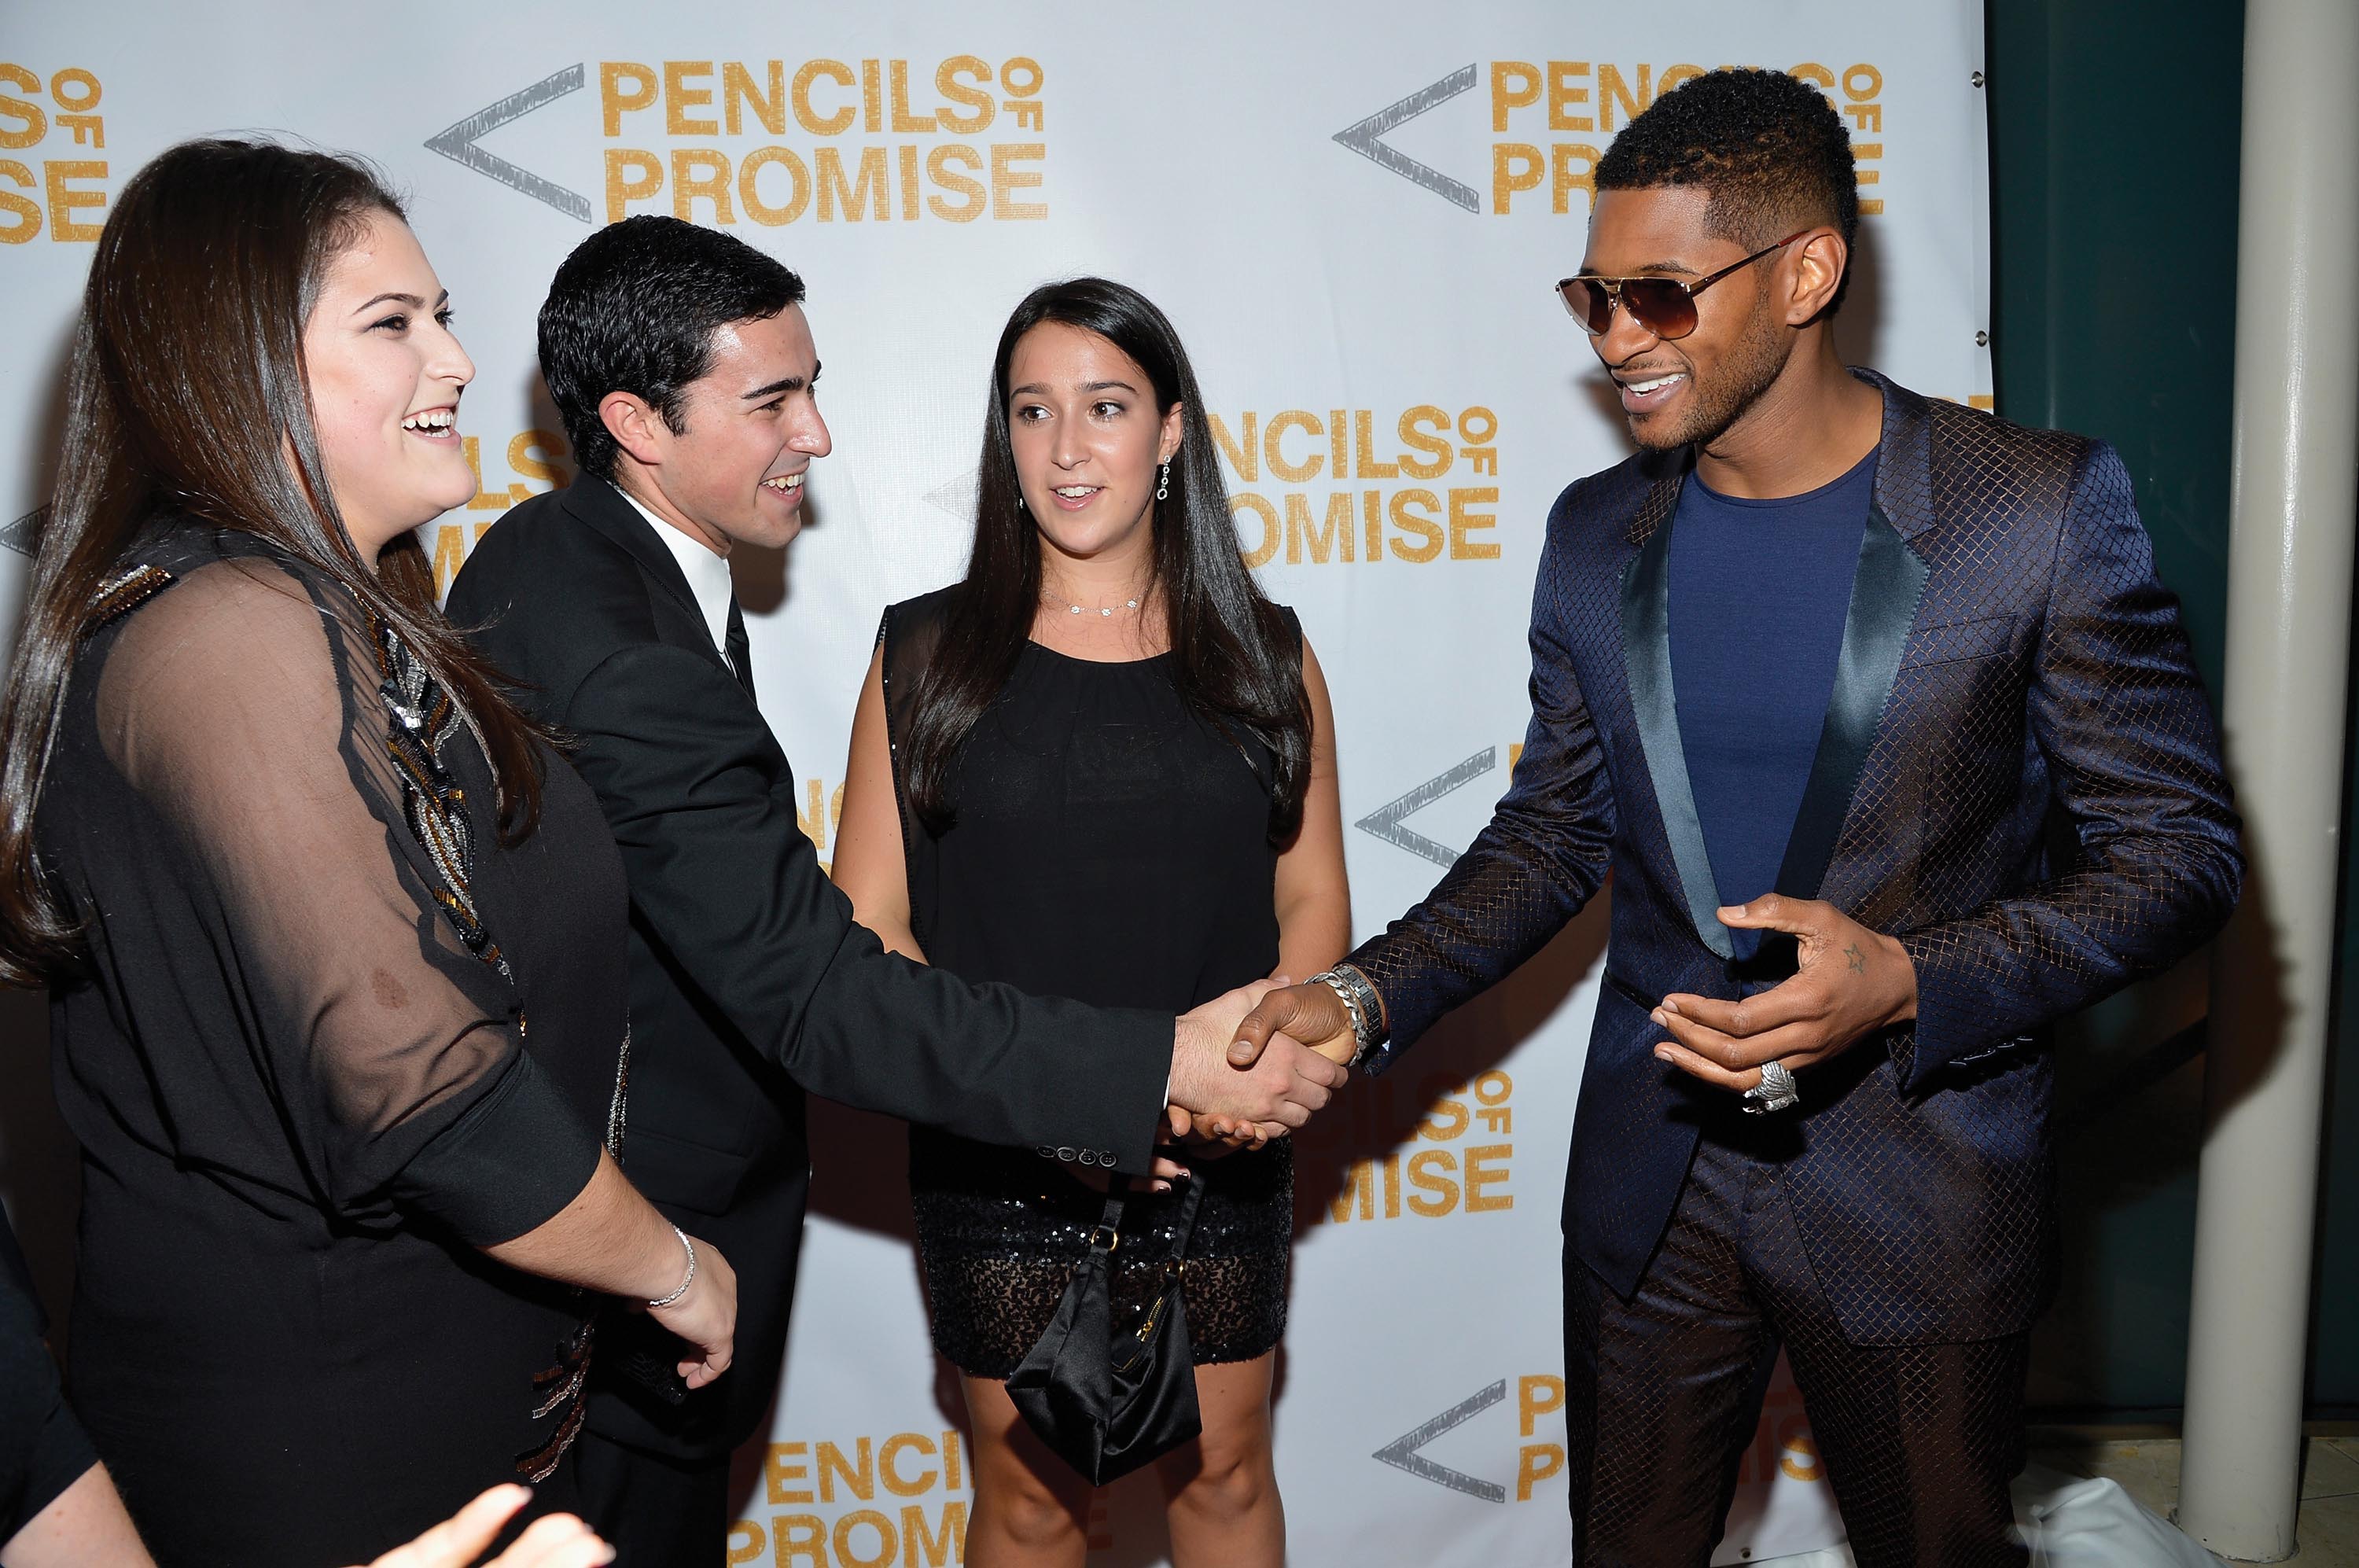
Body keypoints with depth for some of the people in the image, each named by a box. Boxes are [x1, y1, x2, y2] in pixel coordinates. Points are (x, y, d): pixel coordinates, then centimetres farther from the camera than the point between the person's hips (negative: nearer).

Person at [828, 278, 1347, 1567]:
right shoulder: (926, 655, -2)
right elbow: (864, 925, -5)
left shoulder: (1263, 654, 3)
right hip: (997, 1166, -1)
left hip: (1220, 1158, 1)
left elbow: (1313, 896, 4)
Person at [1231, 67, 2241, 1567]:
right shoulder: (1598, 536, 1)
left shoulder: (2044, 506, -12)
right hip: (1651, 1178, 4)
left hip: (1915, 1195, -3)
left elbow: (2177, 848, -8)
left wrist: (1910, 985, -24)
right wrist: (1366, 997, -6)